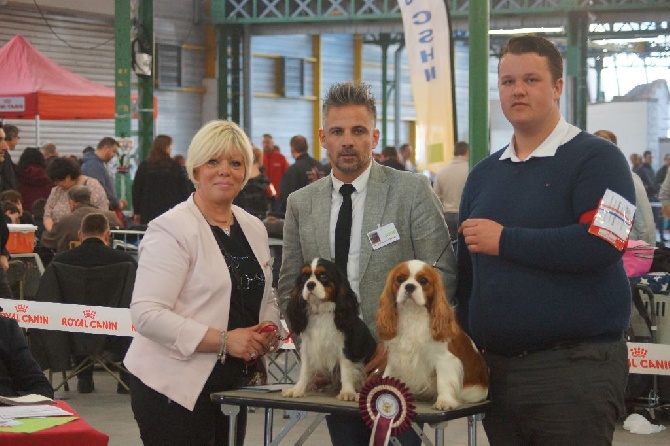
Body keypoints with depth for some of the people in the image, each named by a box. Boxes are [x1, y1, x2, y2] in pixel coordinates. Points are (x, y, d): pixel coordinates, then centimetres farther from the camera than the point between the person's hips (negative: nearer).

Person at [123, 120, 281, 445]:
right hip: (175, 389, -7)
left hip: (233, 382, 7)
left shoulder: (253, 229, 12)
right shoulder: (171, 229, -11)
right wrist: (223, 340, -22)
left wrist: (267, 333, 1)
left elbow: (266, 300, 24)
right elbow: (146, 314, -19)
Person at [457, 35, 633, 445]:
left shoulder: (596, 159, -5)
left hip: (574, 366, -6)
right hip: (496, 366, 6)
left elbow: (600, 244, -21)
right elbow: (466, 272, 19)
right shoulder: (484, 174, 15)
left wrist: (504, 240, -15)